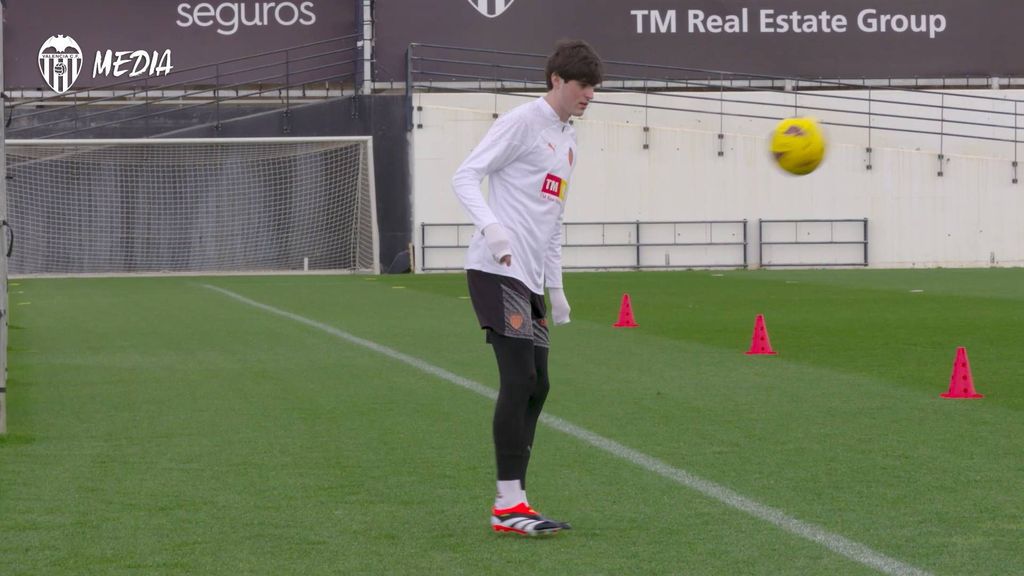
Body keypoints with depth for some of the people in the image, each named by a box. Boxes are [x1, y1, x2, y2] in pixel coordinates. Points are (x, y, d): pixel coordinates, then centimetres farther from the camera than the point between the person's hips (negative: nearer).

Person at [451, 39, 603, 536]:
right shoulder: (523, 122, -7)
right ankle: (508, 506, -11)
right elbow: (465, 177, -13)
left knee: (536, 387, 9)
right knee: (520, 380, -14)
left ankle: (512, 502, 14)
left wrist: (555, 287, 24)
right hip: (497, 271, -9)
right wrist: (491, 227, -29)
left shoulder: (567, 139, 20)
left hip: (529, 278, 9)